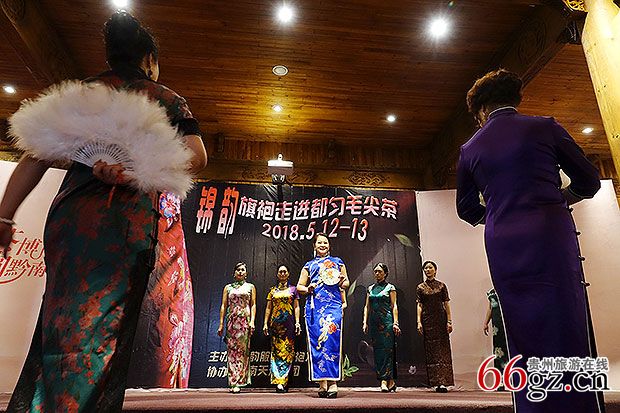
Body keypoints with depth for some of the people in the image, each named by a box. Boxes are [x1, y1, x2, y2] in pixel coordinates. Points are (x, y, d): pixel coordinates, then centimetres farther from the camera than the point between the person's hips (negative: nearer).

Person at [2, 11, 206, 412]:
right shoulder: (167, 98, 13)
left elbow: (36, 157, 10)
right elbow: (197, 156, -4)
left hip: (69, 213, 3)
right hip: (129, 217, -2)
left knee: (58, 321, 14)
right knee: (99, 330, 2)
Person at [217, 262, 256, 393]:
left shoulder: (250, 287, 11)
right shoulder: (228, 287, 13)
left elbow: (253, 305, 5)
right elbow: (224, 306, 9)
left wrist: (252, 321, -7)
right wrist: (221, 324, 3)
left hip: (245, 320, -1)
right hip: (231, 321, 1)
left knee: (243, 350, -5)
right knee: (232, 351, -2)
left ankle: (237, 382, 0)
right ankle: (234, 382, 3)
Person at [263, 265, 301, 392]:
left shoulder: (293, 289, 9)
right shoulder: (273, 290, 12)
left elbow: (296, 307, 5)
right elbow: (268, 308, 11)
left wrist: (297, 322, -5)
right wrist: (265, 323, 4)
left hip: (289, 322, -1)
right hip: (275, 322, 1)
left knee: (288, 350, -4)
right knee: (276, 350, -1)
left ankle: (282, 381, 0)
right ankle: (280, 382, 1)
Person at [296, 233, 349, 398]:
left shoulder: (337, 262, 21)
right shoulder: (309, 265, 21)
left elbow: (346, 282, 21)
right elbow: (299, 286, 18)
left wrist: (343, 282, -3)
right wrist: (308, 289, -4)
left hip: (333, 305, -1)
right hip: (314, 307, 1)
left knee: (332, 341, -12)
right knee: (316, 342, -6)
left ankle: (333, 383, -9)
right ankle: (322, 384, -1)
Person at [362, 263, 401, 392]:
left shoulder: (390, 287, 3)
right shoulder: (371, 288, 14)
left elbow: (394, 306, -2)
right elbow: (367, 306, 14)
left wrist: (395, 323, -10)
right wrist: (365, 322, 5)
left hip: (387, 321, -5)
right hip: (374, 322, 5)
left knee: (387, 349, -8)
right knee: (377, 350, 3)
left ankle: (385, 380, -5)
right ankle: (391, 381, 10)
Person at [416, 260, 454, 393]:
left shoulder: (441, 286, 7)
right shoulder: (420, 287, 8)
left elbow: (446, 304, 4)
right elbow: (419, 305, 4)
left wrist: (449, 321, -3)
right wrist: (419, 322, -5)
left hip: (441, 320, 0)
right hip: (427, 321, 0)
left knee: (443, 350, -5)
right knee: (431, 351, 0)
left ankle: (443, 382, -4)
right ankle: (436, 382, 4)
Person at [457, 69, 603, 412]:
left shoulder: (470, 148, 11)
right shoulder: (543, 127, 5)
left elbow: (467, 209, 16)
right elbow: (589, 182, 10)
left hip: (502, 247, 2)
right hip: (551, 239, -2)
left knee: (525, 340, 9)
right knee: (567, 330, 2)